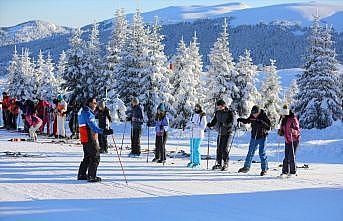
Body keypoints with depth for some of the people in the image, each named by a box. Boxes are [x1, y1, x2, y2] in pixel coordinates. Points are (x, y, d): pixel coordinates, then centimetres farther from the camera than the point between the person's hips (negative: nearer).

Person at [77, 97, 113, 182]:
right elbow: (93, 127, -28)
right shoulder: (88, 113, -17)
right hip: (90, 138, -10)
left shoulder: (83, 112, 16)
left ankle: (81, 174, 26)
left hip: (84, 138, 10)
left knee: (87, 157, 20)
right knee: (95, 157, -6)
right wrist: (103, 131, -38)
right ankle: (92, 176, -7)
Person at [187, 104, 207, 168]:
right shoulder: (193, 115, 13)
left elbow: (203, 127, -11)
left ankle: (197, 163, -1)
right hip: (192, 134, 7)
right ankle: (192, 161, 17)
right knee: (192, 149, 9)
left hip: (198, 135, -7)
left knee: (196, 149, -8)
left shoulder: (202, 116, -7)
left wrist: (196, 126, -21)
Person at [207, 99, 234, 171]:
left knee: (224, 148, -11)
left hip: (227, 133, -6)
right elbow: (214, 121, 17)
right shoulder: (217, 112, 8)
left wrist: (225, 124, -33)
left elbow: (231, 122, -16)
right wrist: (210, 124, -2)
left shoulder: (229, 112, -9)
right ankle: (219, 163, 17)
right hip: (220, 133, 6)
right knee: (219, 148, 7)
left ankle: (225, 164, -4)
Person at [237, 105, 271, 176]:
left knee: (262, 153, -4)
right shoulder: (252, 116, -3)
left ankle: (264, 169, 7)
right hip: (254, 137, 5)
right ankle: (246, 167, 23)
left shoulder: (264, 117, -16)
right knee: (250, 152, 12)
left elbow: (268, 127, -20)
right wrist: (241, 120, -1)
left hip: (262, 137, -5)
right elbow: (247, 121, 16)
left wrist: (262, 123, -33)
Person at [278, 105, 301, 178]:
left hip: (294, 140, -6)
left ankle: (293, 172, 3)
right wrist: (280, 132, -2)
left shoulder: (293, 119, -14)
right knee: (286, 156, 2)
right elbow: (282, 130, 19)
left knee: (291, 156, -8)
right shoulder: (283, 120, 8)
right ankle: (285, 171, 7)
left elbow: (298, 131, -15)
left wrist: (293, 131, -34)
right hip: (287, 140, 6)